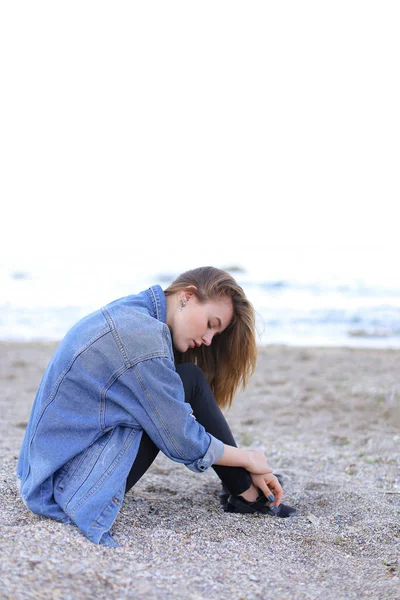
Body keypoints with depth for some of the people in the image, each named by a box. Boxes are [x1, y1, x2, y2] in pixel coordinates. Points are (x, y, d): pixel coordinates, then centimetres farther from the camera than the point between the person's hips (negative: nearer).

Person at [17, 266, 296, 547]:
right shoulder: (143, 337, -22)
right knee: (190, 382, -10)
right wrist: (249, 459, 3)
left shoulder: (128, 313, 7)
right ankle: (245, 494, 2)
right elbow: (182, 441, -15)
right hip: (71, 487, -10)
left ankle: (244, 486, 14)